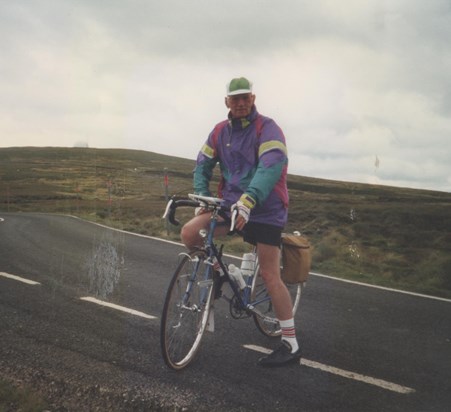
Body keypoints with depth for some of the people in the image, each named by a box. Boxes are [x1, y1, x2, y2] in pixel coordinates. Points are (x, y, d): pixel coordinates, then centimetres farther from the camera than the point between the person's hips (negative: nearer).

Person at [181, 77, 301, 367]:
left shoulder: (267, 127, -12)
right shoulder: (220, 131, 7)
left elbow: (272, 165, -27)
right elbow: (203, 165, 13)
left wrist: (248, 200, -39)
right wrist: (202, 197, -3)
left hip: (265, 209, -5)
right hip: (230, 204, 5)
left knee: (270, 275, -7)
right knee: (189, 233, -14)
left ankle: (291, 345, 3)